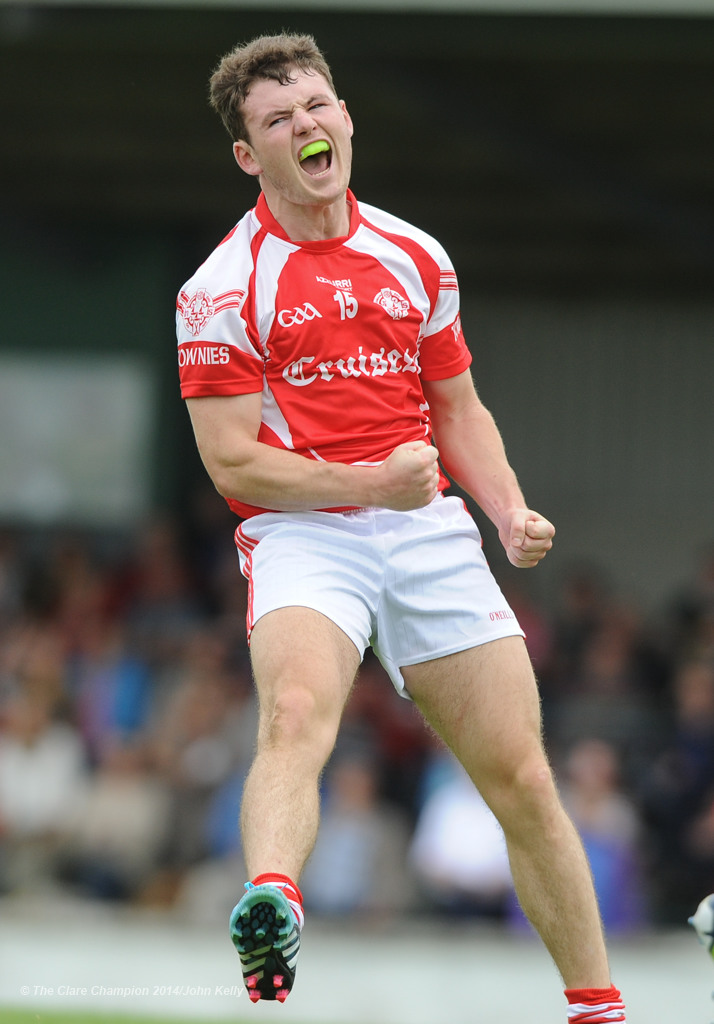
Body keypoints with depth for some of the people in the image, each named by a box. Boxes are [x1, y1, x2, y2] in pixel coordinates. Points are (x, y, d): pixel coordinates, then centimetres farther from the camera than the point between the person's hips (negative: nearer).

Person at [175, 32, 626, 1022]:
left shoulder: (416, 259, 12)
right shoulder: (223, 289, -3)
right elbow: (234, 462, -6)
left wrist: (512, 511, 4)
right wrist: (369, 484, -17)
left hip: (431, 532, 4)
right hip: (302, 533, -4)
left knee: (521, 777, 5)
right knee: (296, 714, -34)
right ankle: (271, 907, -59)